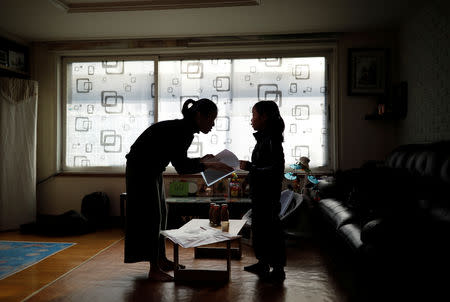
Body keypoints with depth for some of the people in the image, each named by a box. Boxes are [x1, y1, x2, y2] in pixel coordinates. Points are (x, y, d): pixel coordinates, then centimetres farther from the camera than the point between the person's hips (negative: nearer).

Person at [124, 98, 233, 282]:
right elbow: (181, 167, -27)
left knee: (160, 214, 13)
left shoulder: (186, 129, 2)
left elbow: (180, 161, 11)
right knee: (151, 217, -7)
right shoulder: (180, 130, -26)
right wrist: (209, 166, -26)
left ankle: (161, 260, 25)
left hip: (152, 169, 10)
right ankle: (154, 270, 1)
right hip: (141, 169, -10)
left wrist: (201, 161, 2)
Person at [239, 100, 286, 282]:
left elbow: (274, 170, -24)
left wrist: (250, 167, -20)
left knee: (270, 230, -1)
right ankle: (263, 263, 33)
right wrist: (250, 166, 12)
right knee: (259, 227, 18)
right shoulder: (264, 138, 12)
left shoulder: (271, 139, -18)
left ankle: (278, 270, 12)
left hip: (268, 194, -10)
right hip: (260, 192, 10)